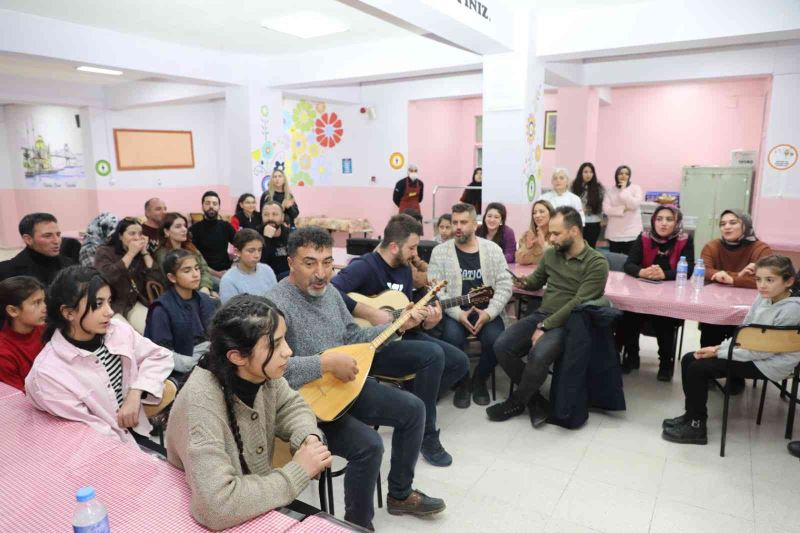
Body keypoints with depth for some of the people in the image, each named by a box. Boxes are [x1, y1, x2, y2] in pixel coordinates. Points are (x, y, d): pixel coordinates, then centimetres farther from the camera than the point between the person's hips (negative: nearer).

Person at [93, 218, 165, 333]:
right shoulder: (104, 252, -1)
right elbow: (108, 277, -22)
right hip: (112, 306, -3)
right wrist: (131, 253, -16)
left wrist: (145, 253, -7)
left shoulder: (141, 255, 9)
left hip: (135, 305, 3)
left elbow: (158, 281, -5)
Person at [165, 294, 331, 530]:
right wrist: (298, 471, -27)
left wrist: (309, 438, -16)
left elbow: (291, 406, 4)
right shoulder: (201, 403, -31)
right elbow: (217, 506, -37)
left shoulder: (263, 373, -13)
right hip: (228, 522, -5)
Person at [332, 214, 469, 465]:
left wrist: (426, 321, -5)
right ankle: (427, 436, -13)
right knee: (433, 354, -29)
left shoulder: (404, 268, 11)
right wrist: (372, 314, -30)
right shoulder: (363, 266, -16)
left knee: (459, 362, 2)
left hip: (401, 336, 9)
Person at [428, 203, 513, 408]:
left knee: (496, 340, -27)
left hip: (487, 312, 1)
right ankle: (462, 382, 0)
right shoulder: (440, 251, 1)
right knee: (452, 338, -31)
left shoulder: (493, 249, 6)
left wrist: (489, 313, -14)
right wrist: (458, 314, -19)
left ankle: (479, 380, 6)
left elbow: (504, 285, 1)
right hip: (454, 313, -1)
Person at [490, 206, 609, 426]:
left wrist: (545, 327, -20)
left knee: (538, 356, -33)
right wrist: (523, 282, -1)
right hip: (541, 314, 6)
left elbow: (578, 304, -18)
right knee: (502, 346, -15)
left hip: (568, 323, -6)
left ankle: (516, 401, -4)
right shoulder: (551, 253, 9)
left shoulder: (597, 263, -11)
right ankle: (535, 401, 0)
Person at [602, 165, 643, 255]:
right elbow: (606, 209, -6)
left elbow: (634, 205, -15)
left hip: (632, 233, -2)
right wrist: (623, 209, -13)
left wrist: (624, 190, -12)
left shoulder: (636, 188, 2)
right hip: (614, 233, 2)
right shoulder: (610, 191, 5)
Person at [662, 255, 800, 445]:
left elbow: (765, 350, -22)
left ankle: (696, 426, -2)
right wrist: (719, 347, -5)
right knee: (689, 360, 2)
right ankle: (691, 415, 15)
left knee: (698, 369, -17)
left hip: (769, 364, -9)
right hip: (753, 353, 9)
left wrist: (719, 353, -19)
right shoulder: (764, 298, 1)